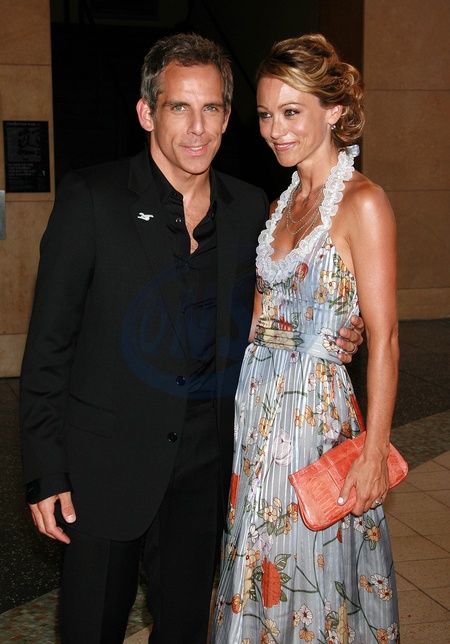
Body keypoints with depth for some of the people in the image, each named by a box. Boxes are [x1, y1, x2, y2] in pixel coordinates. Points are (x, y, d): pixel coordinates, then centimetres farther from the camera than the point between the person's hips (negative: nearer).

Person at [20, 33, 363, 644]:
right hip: (107, 463, -3)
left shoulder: (251, 208, 3)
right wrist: (46, 472, -11)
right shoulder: (91, 197, -10)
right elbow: (49, 343, -9)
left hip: (204, 462, 4)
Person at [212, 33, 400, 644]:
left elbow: (384, 339, -15)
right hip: (257, 406, 7)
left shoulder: (361, 202, -12)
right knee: (260, 570, 16)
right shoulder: (284, 203, 11)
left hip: (317, 408, -7)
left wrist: (374, 454, -17)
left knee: (312, 576, 7)